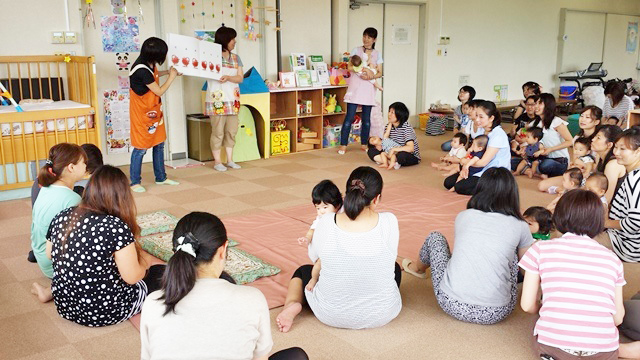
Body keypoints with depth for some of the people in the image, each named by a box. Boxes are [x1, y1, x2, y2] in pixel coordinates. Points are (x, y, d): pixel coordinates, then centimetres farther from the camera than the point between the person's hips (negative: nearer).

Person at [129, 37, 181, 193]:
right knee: (141, 148, -1)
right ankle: (135, 182, 11)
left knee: (159, 145, 15)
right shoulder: (142, 70, -28)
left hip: (154, 112, 9)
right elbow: (159, 91, -18)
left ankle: (161, 178, 26)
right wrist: (171, 77, -7)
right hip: (142, 115, -9)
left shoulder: (148, 64, -2)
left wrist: (167, 72, 10)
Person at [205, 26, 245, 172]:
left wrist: (228, 77, -15)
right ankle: (217, 161, 8)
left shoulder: (235, 58, 13)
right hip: (217, 100, -5)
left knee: (231, 131, 8)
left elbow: (240, 77, 5)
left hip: (232, 100, 5)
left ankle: (230, 160, 18)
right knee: (218, 132, -2)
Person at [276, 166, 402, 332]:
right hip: (380, 315, 1)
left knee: (303, 271, 30)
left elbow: (314, 256, 1)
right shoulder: (389, 222, -18)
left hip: (330, 315, -1)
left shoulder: (326, 222, -19)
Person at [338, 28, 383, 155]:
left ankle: (364, 144, 17)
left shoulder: (377, 54, 11)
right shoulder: (356, 50, 6)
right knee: (350, 116, -6)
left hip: (369, 88, 2)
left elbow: (380, 73, 5)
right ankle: (343, 145, -2)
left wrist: (371, 76, -16)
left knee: (367, 118, 5)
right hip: (355, 87, -2)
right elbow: (349, 67, -3)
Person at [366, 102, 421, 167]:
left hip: (412, 157, -7)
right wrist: (389, 126, -12)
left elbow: (410, 148, -29)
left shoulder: (406, 127, -17)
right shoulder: (388, 126, 3)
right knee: (371, 151, -11)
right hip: (394, 154, 7)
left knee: (402, 156, -43)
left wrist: (394, 149, -36)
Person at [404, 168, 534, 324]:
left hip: (452, 305, 1)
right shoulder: (519, 226, -1)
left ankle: (418, 268, 54)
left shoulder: (463, 216, 4)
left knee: (435, 237, 25)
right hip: (496, 314, -1)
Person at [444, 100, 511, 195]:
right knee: (448, 182, -3)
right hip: (482, 170, 9)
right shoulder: (482, 131, 8)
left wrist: (465, 162, -4)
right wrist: (465, 167, -11)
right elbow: (476, 156, 8)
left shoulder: (498, 135, -20)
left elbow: (483, 162, -22)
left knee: (460, 187, -25)